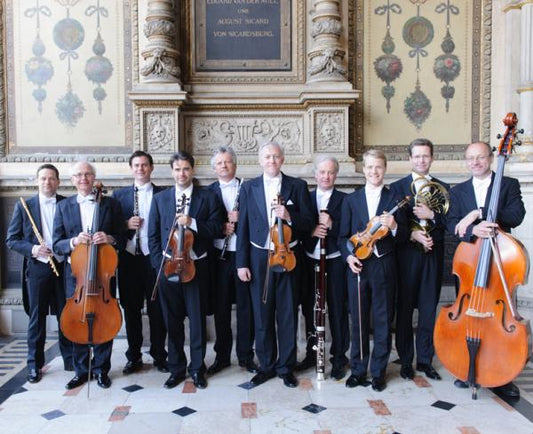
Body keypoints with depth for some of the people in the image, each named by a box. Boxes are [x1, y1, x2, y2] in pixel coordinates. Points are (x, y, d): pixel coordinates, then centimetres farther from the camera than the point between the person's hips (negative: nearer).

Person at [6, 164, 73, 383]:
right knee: (37, 318, 7)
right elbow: (11, 239, 3)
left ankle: (70, 359, 22)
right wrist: (32, 248, -14)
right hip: (37, 268, 0)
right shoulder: (24, 206, 3)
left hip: (64, 267, 1)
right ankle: (34, 364, 21)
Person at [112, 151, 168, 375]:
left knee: (157, 309, 5)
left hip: (154, 258, -1)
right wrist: (126, 225, -12)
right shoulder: (119, 195, 9)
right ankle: (134, 356, 22)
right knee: (131, 309, 9)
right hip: (129, 258, 2)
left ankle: (159, 355, 18)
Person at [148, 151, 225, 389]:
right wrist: (160, 262, -3)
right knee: (172, 321, 9)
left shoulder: (208, 198, 2)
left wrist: (193, 223, -18)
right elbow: (153, 236, 7)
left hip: (196, 267, -1)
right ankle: (176, 368, 24)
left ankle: (197, 368, 22)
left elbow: (217, 229, -4)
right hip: (168, 268, 2)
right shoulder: (159, 199, 8)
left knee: (197, 320, 7)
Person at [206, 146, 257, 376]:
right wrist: (222, 228, -15)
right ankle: (222, 355, 22)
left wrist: (239, 219, -15)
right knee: (221, 307, 8)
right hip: (219, 256, 1)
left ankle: (246, 355, 20)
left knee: (246, 306, 6)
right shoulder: (209, 191, 6)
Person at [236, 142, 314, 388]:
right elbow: (243, 227, 4)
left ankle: (286, 367, 21)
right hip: (259, 258, 1)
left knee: (287, 315, 6)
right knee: (262, 315, 9)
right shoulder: (248, 188, 5)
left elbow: (308, 223, 0)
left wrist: (290, 217, -20)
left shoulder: (297, 186, 2)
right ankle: (266, 365, 24)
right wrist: (241, 263, -1)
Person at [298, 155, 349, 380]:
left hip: (335, 262, -3)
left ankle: (339, 359, 16)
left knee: (337, 311, 4)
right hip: (310, 261, 3)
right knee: (310, 309, 12)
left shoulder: (344, 199, 0)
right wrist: (311, 230, -15)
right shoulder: (306, 198, 8)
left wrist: (331, 225, -22)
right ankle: (312, 353, 28)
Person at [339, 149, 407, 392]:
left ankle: (379, 372, 20)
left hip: (384, 265, -1)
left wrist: (394, 226, -19)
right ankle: (358, 370, 22)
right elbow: (343, 235, 8)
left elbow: (403, 236, 2)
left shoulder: (394, 199, 4)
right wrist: (348, 256, -9)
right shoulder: (351, 200, 8)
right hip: (358, 266, 1)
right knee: (358, 320, 8)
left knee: (383, 320, 7)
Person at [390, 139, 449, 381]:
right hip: (407, 255, -2)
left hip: (432, 255, 2)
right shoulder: (397, 187, 4)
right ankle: (406, 360, 17)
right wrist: (412, 234, -17)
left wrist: (432, 215, -13)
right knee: (404, 309, 4)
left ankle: (425, 360, 20)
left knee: (429, 310, 7)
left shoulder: (442, 188, 11)